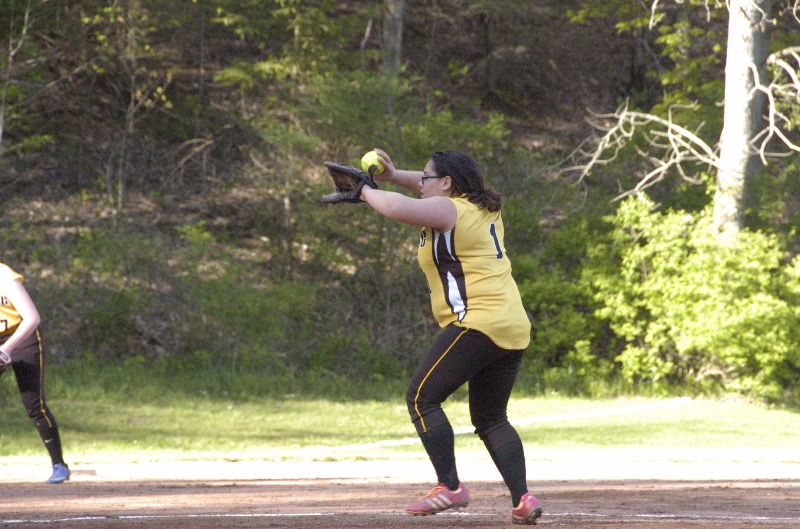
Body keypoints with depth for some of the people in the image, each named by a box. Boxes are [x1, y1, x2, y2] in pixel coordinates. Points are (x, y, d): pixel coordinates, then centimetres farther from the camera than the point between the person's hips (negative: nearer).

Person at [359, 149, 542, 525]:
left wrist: (368, 193, -1)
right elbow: (434, 194, 37)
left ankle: (450, 487, -10)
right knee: (490, 418, 14)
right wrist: (394, 176, 27)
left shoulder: (446, 211, -6)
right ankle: (523, 500, 0)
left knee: (421, 398, -2)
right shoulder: (484, 208, 20)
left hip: (477, 322, -9)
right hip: (514, 328, 9)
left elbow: (396, 208, -21)